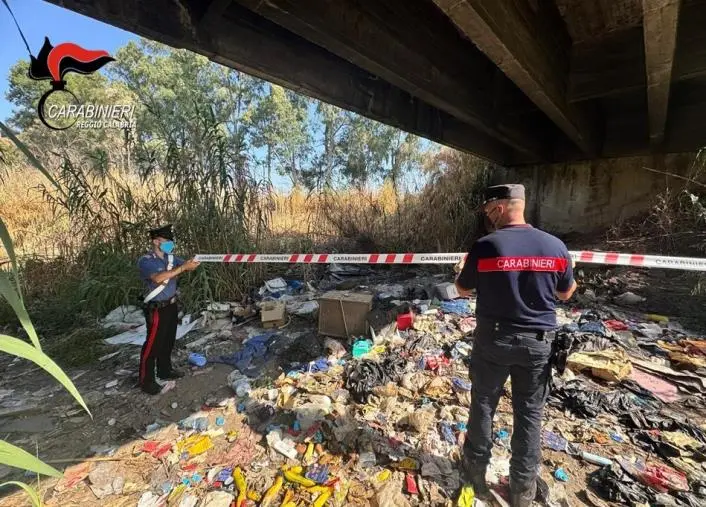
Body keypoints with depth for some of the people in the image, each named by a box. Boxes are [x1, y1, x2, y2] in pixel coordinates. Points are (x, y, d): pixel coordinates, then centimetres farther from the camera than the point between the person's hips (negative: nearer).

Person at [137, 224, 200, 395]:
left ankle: (165, 370, 36)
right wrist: (183, 268, -37)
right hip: (156, 309, -7)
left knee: (168, 341, 19)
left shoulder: (171, 257, 5)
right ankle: (146, 381, 17)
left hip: (171, 305, 7)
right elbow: (158, 278, -33)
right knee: (152, 344, 2)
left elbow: (186, 266, -5)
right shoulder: (145, 261, -17)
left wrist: (193, 263, -30)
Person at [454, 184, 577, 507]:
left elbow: (462, 290, -3)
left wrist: (460, 272, 17)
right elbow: (566, 293, 10)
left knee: (483, 404, 17)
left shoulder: (484, 246, -15)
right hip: (538, 342, 3)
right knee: (530, 413, 16)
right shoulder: (555, 246, -5)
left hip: (493, 339, -2)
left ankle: (476, 469, 35)